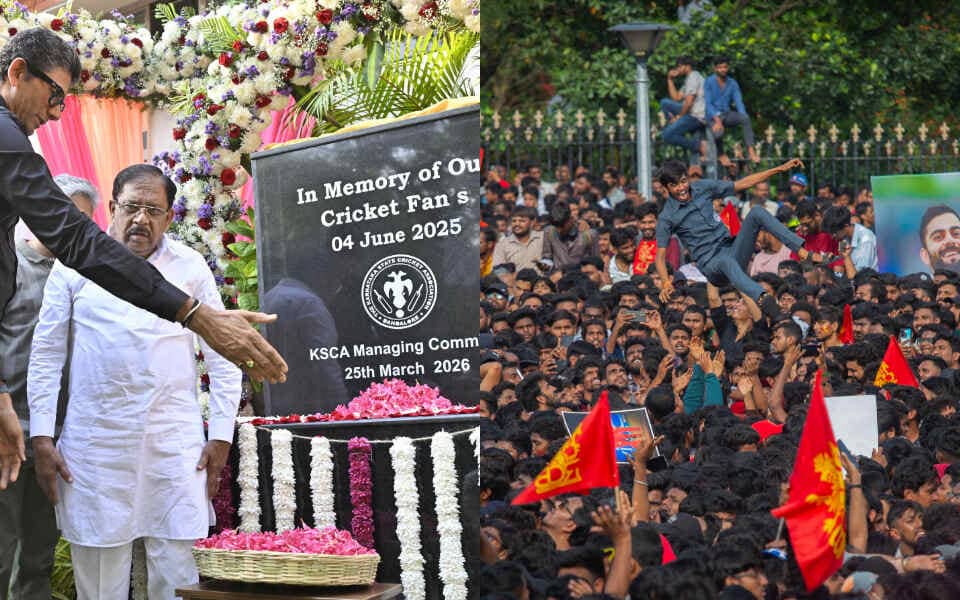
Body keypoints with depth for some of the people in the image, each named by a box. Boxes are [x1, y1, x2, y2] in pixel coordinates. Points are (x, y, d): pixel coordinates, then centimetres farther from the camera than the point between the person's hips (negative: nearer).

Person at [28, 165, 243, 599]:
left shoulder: (190, 267, 9)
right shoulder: (75, 265, 7)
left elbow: (222, 358, 11)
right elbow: (46, 355, 8)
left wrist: (221, 436, 3)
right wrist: (42, 439, 1)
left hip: (176, 448, 0)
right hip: (94, 447, 0)